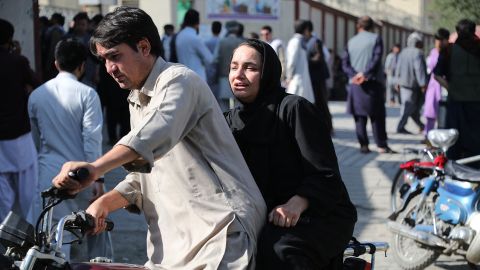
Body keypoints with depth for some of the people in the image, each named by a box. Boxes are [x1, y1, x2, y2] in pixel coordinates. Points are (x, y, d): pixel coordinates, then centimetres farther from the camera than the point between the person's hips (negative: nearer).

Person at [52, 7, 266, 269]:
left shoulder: (179, 80, -9)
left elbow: (156, 134, -31)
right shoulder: (137, 103, 21)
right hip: (176, 240, 9)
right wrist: (105, 202, 1)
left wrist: (95, 168, -46)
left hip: (220, 228, -9)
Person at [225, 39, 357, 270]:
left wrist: (296, 204, -34)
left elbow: (325, 175, -15)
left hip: (321, 216, -5)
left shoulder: (294, 109, -8)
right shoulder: (232, 119, 13)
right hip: (266, 217, 6)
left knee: (278, 250, -35)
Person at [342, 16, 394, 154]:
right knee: (377, 116, 2)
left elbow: (345, 63, 1)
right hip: (373, 83, -3)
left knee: (360, 116, 6)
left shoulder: (351, 41, 10)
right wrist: (365, 74, -15)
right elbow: (376, 59, -12)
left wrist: (354, 75, -10)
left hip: (355, 85, 3)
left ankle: (363, 145, 3)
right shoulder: (376, 39, 0)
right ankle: (381, 145, 2)